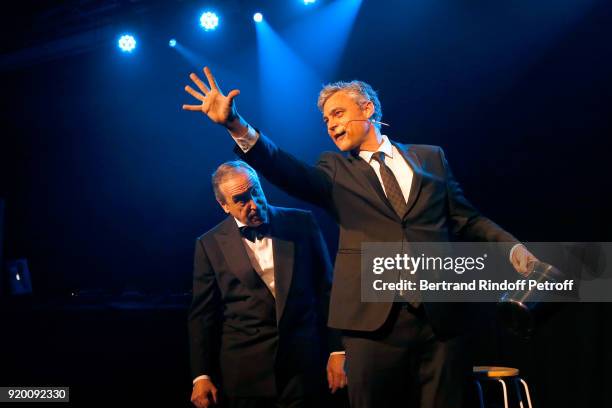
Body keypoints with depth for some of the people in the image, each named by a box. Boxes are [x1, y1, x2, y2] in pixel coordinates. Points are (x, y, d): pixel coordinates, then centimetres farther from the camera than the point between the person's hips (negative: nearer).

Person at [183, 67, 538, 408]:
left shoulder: (431, 158, 15)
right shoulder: (336, 170, 12)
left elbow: (467, 220, 14)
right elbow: (291, 173, -7)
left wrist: (514, 249, -4)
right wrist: (237, 126, -22)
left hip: (442, 315, 1)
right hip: (374, 317, 0)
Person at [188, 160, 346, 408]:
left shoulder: (302, 224, 2)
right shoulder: (210, 245, 1)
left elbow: (326, 291, 5)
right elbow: (203, 314, 4)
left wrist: (337, 351, 1)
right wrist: (201, 376, 0)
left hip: (301, 364, 0)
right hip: (244, 373, 0)